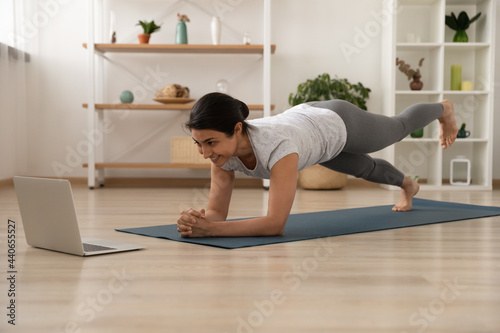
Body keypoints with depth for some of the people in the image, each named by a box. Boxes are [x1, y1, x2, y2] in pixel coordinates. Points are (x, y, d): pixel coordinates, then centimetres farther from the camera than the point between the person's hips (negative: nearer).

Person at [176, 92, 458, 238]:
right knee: (365, 168, 33)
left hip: (339, 124, -4)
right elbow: (217, 212, -27)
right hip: (307, 120, 4)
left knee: (398, 128, 29)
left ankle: (443, 109, 64)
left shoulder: (277, 145, -52)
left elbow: (276, 223, -54)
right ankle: (407, 184, 68)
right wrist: (197, 219, -50)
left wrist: (211, 229, -61)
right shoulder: (222, 147, -34)